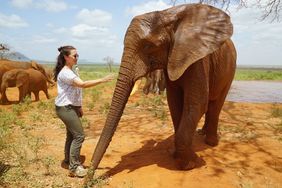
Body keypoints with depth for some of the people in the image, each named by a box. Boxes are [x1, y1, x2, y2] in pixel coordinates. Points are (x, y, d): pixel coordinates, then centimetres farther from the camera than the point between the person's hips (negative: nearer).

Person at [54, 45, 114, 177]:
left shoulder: (70, 71, 13)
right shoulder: (65, 72, -20)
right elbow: (83, 84, -33)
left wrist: (79, 107, 19)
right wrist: (102, 80, -35)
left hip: (71, 107, 10)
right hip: (65, 108, -10)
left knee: (72, 134, 17)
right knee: (79, 135, -10)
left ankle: (68, 159, 33)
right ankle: (74, 167, -2)